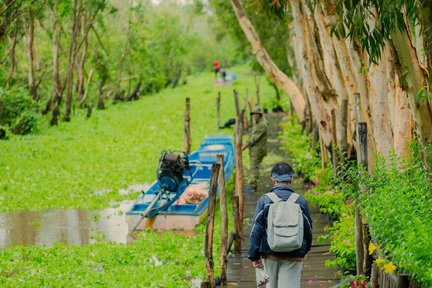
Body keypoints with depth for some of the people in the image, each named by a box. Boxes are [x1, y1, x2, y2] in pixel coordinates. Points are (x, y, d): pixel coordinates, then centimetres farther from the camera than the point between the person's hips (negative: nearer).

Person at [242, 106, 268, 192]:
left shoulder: (262, 125, -17)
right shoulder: (256, 123, 16)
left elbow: (255, 137, -21)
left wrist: (246, 145, -19)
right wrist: (246, 143, 10)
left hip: (258, 149, -10)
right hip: (254, 149, 10)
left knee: (254, 167, -11)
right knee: (253, 167, 12)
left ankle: (252, 185, -12)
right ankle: (252, 184, 16)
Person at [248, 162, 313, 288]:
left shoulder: (264, 200, -4)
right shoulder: (301, 201, -1)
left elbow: (256, 229, -7)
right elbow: (308, 229, 9)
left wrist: (254, 256, -1)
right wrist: (304, 250, 26)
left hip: (270, 254, 1)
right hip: (293, 256, 0)